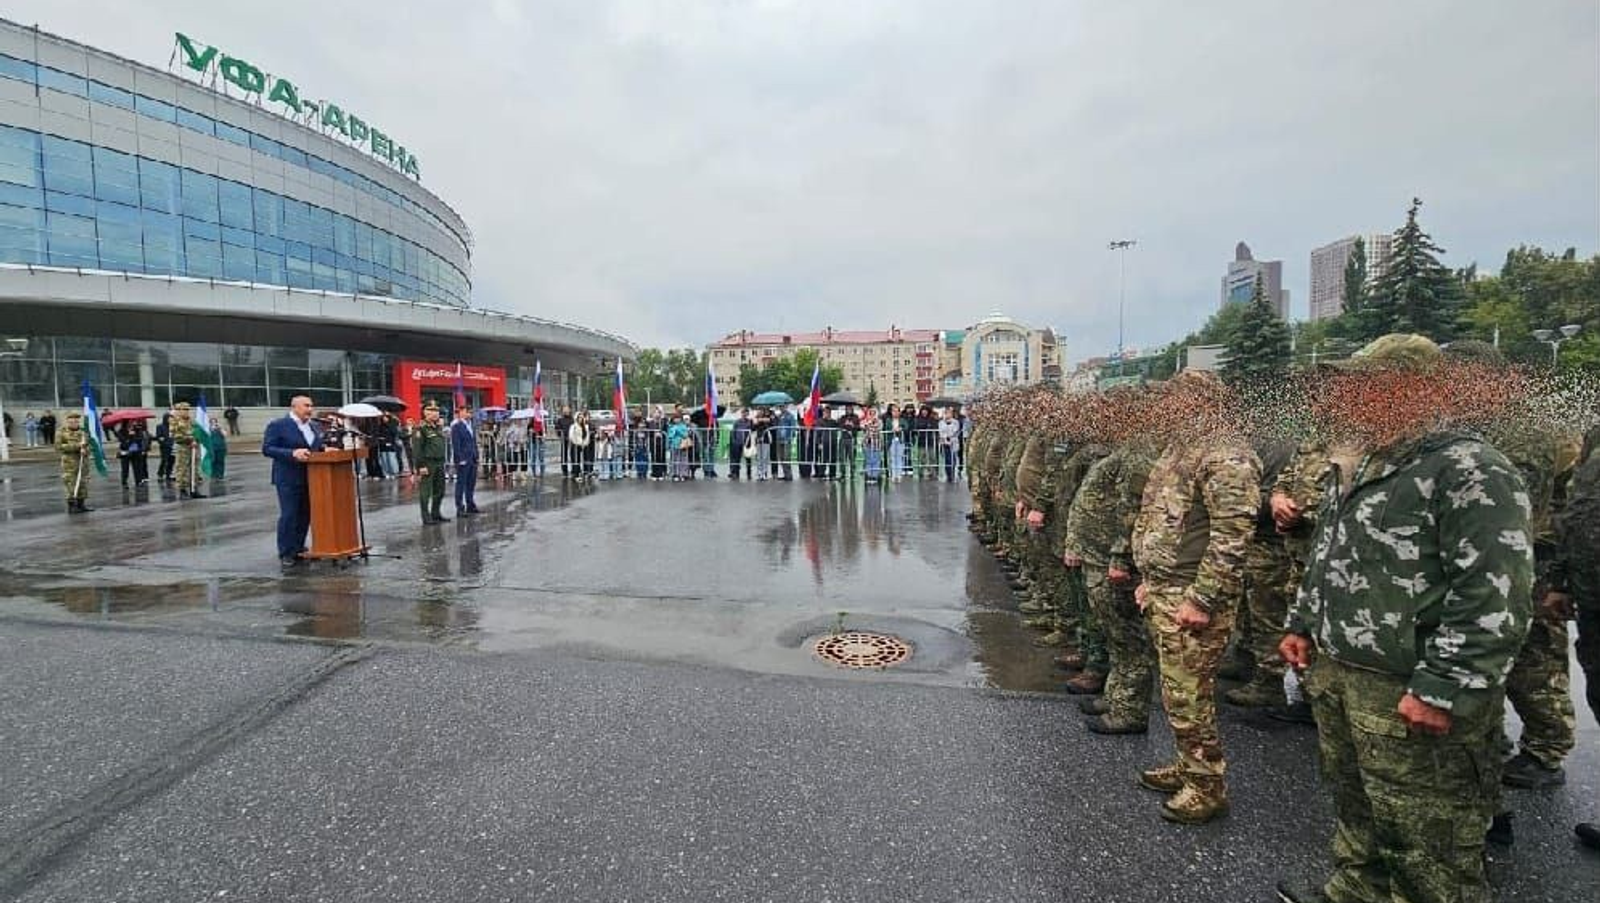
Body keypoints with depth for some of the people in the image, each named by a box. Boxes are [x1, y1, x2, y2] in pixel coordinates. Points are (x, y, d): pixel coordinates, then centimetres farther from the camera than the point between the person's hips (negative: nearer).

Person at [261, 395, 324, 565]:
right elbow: (267, 449, -11)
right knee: (288, 516, -3)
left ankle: (298, 549, 23)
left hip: (311, 479, 6)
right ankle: (285, 554, 6)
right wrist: (293, 453, -23)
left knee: (305, 516, 10)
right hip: (288, 479, -6)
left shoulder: (315, 426, 13)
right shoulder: (277, 425, -6)